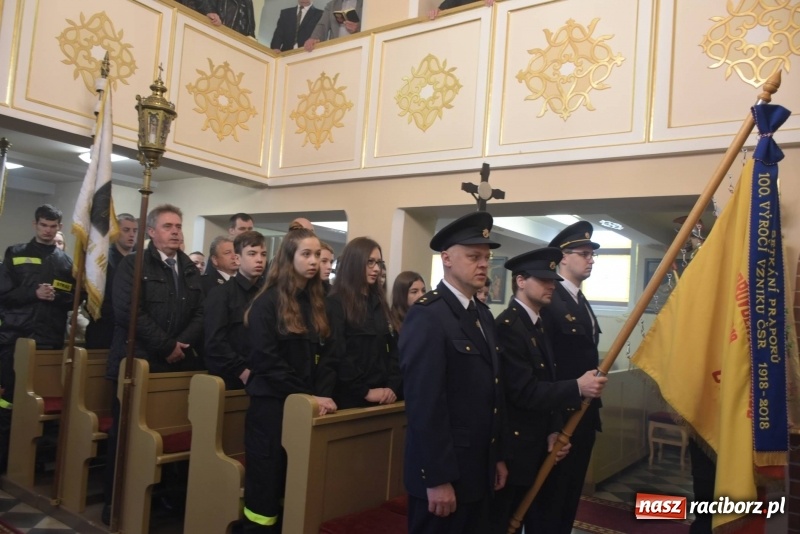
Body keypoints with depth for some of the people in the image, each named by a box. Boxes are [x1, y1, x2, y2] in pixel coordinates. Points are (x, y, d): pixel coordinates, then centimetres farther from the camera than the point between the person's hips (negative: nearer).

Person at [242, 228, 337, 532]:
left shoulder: (317, 302, 10)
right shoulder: (268, 302, -7)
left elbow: (326, 355, 8)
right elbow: (266, 360, -14)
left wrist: (323, 394, -9)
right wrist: (307, 396, -16)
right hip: (271, 404, -5)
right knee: (266, 486, 3)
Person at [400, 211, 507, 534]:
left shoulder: (483, 314, 10)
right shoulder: (427, 315, -18)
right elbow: (424, 404, -22)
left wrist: (499, 456, 13)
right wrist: (437, 478, -21)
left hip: (480, 468, 8)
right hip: (443, 471, -8)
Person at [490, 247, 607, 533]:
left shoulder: (539, 325, 11)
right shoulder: (508, 325, -19)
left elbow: (546, 385, 10)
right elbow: (523, 391, -24)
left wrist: (554, 431, -1)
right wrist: (577, 387, -27)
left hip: (539, 446, 9)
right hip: (515, 449, -9)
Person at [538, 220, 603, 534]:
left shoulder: (581, 303, 13)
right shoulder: (549, 299, -17)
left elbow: (586, 358, 13)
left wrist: (591, 403, 11)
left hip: (583, 414, 9)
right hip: (560, 415, -9)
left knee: (570, 495, 19)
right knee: (550, 497, 5)